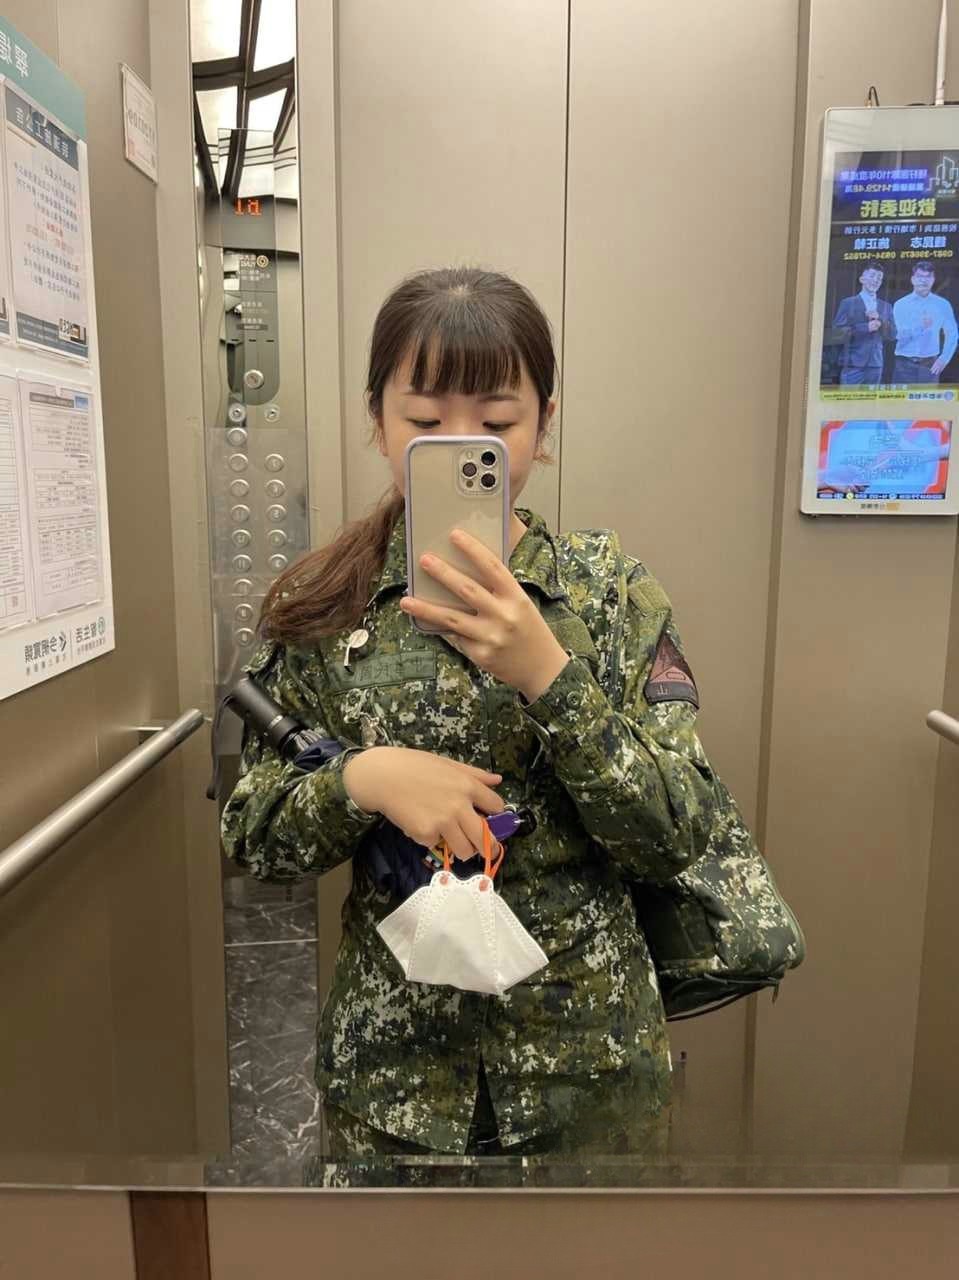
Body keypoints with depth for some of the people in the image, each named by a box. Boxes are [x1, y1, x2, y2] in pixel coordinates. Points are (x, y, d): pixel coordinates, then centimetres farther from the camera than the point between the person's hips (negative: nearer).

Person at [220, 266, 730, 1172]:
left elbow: (678, 839, -13)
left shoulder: (618, 599, -9)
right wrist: (362, 777, -23)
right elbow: (249, 836, -3)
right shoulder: (317, 610, -7)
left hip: (590, 1056, 0)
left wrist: (547, 674, -26)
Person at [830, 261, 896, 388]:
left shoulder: (886, 306, 16)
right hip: (853, 364, -4)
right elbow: (838, 331, -6)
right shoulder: (848, 303, 4)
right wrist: (866, 327, -14)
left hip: (875, 364, 4)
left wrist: (879, 319, -6)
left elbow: (892, 335, 10)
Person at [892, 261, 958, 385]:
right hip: (904, 365, -1)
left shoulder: (943, 305, 6)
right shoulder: (900, 304, 3)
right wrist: (920, 326, -20)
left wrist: (944, 359, -3)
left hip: (930, 365, 1)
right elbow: (898, 334, -7)